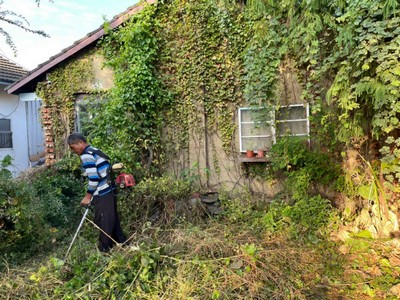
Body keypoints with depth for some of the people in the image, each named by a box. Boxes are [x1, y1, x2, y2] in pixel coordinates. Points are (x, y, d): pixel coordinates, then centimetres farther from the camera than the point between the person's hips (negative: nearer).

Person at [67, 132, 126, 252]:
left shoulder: (86, 155, -13)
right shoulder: (95, 150, 16)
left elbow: (93, 178, -19)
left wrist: (88, 196, -9)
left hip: (102, 194, -10)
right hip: (109, 190, 10)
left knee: (103, 222, 3)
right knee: (112, 219, 17)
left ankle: (104, 248, 16)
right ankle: (121, 243, 27)